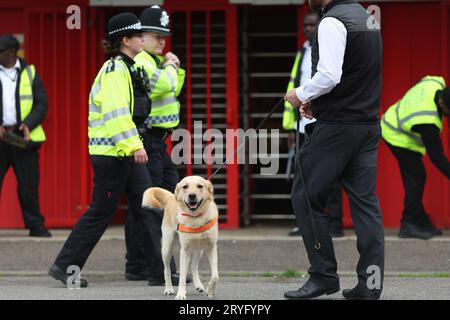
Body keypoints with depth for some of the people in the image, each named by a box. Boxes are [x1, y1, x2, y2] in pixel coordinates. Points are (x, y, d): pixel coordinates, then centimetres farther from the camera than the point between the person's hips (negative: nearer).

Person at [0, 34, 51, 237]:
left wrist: (28, 124, -13)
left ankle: (36, 226, 8)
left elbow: (42, 104, 3)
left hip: (23, 136, 0)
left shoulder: (29, 72, 8)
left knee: (28, 185, 1)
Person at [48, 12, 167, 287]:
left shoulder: (127, 68, 16)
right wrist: (134, 146, -29)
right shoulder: (115, 70, -15)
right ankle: (65, 265, 7)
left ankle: (162, 269, 4)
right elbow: (116, 113, -25)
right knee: (102, 213, -3)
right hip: (111, 153, -10)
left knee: (147, 207, 5)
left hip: (127, 152, 10)